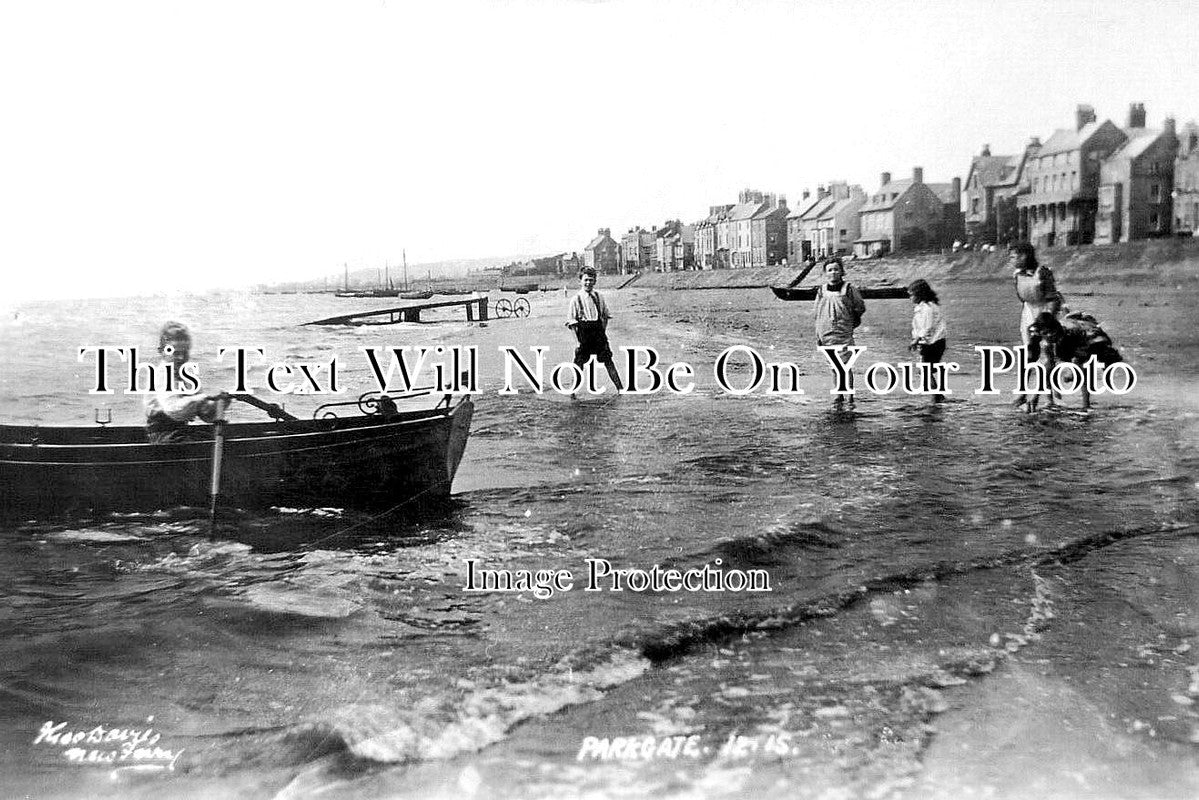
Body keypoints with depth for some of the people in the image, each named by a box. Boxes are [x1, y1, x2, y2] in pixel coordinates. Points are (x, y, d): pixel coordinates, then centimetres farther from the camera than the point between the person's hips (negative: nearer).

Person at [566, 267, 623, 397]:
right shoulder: (576, 299, -3)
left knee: (608, 360, 3)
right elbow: (572, 322, -3)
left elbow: (605, 316, 15)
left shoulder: (598, 297, 7)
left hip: (598, 331, 3)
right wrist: (578, 339, -9)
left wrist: (603, 332, 6)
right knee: (579, 363, 0)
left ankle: (620, 388, 7)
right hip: (583, 332, -3)